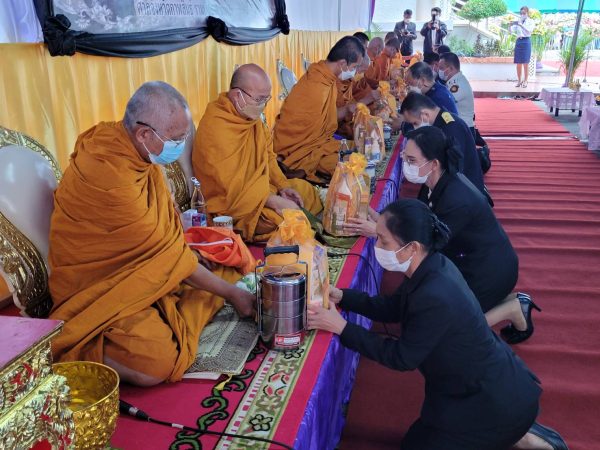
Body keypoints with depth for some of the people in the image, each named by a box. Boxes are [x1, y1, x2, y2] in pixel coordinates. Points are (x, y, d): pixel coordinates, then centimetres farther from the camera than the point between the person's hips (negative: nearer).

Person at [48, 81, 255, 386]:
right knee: (157, 363, -29)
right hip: (100, 287, -9)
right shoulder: (110, 173, -29)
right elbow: (164, 251, -23)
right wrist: (231, 293, -15)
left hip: (141, 266, 9)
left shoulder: (136, 149, -1)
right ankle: (65, 352, -8)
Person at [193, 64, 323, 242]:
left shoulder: (251, 115, -1)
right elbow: (233, 187, -28)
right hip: (230, 204, -9)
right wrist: (276, 202, -25)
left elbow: (267, 156, 12)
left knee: (306, 190, 13)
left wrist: (283, 186, -1)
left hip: (261, 187, 9)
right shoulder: (215, 128, -27)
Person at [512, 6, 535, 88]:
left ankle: (525, 81, 0)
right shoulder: (518, 21, 12)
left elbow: (529, 30, -15)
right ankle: (519, 81, 12)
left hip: (526, 42, -4)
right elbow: (512, 30, 1)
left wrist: (521, 25, -27)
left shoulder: (531, 21, 2)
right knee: (518, 63, 4)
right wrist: (511, 25, -20)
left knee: (525, 63, -4)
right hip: (518, 41, 4)